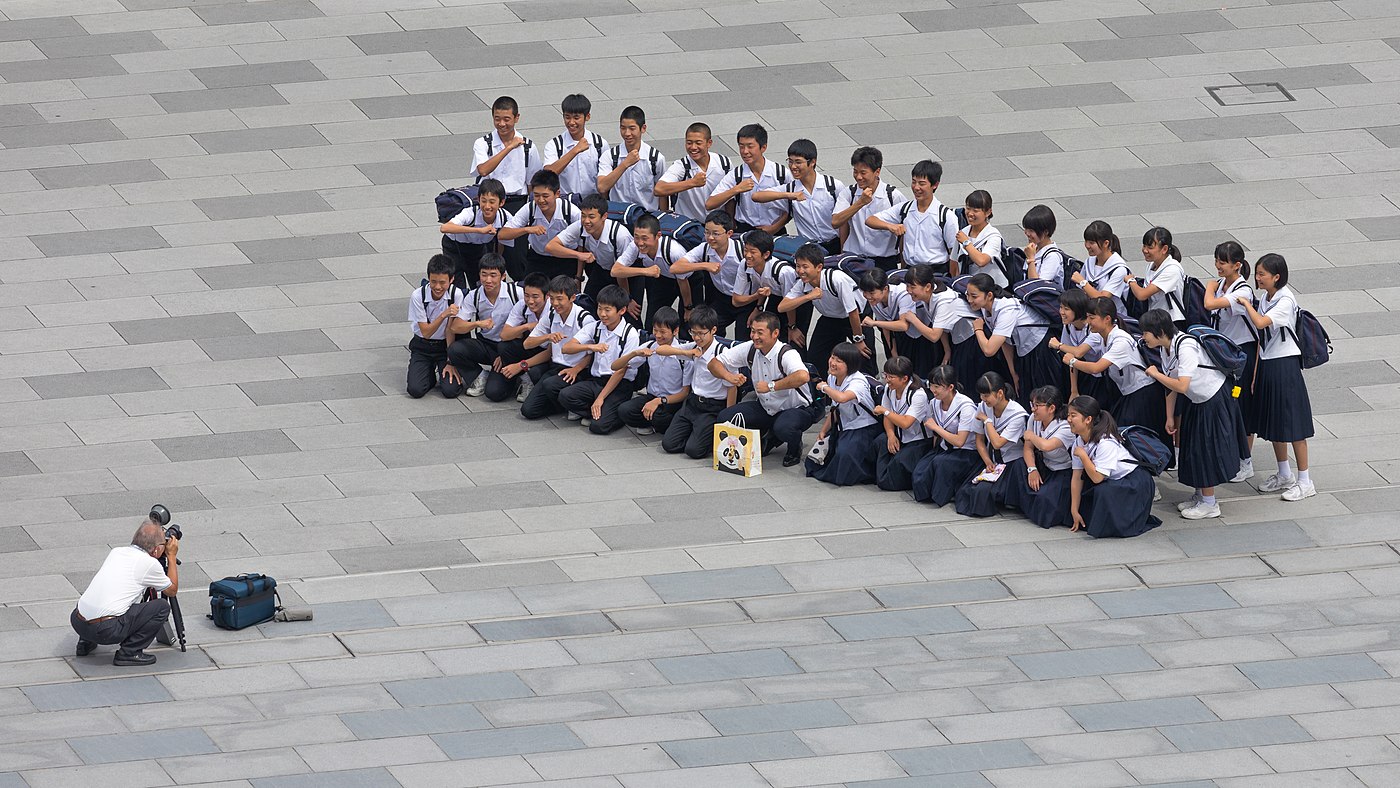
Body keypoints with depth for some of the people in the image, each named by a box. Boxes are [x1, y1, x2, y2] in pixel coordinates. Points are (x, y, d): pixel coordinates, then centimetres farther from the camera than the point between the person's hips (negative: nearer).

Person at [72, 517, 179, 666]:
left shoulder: (116, 552, 17)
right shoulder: (149, 563, -2)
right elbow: (172, 590, 17)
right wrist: (171, 556, 26)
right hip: (106, 630, -7)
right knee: (162, 607, 2)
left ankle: (86, 642, 26)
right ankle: (129, 653, 1)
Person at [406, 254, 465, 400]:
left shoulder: (456, 294, -18)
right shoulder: (418, 296, -19)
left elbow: (450, 330, -14)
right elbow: (426, 332, -19)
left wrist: (450, 362, -16)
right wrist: (444, 315, -36)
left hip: (445, 345, 0)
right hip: (422, 346, 0)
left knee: (451, 390, -19)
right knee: (416, 390, -17)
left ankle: (443, 373, 17)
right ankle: (430, 374, 17)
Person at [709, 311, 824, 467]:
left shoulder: (786, 354, -27)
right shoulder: (750, 349, -9)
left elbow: (803, 376, -50)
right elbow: (714, 363, 0)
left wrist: (771, 386, -41)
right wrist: (729, 376, -23)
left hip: (797, 409, -6)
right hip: (765, 408, 6)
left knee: (783, 427, -40)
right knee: (725, 418, -12)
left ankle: (795, 449, 0)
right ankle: (767, 439, 14)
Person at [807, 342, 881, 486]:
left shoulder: (858, 382, -25)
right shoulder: (832, 379, 2)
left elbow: (841, 398, -47)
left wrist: (824, 387, -27)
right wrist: (823, 431, 6)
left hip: (864, 430, -8)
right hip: (844, 428, 8)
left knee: (845, 453, -30)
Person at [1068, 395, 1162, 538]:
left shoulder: (1106, 443, -29)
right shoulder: (1079, 442, -4)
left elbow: (1097, 478, -31)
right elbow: (1077, 478, -3)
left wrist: (1083, 455, -27)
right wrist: (1074, 511, -4)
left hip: (1135, 482, -8)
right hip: (1114, 482, 8)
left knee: (1103, 491, -32)